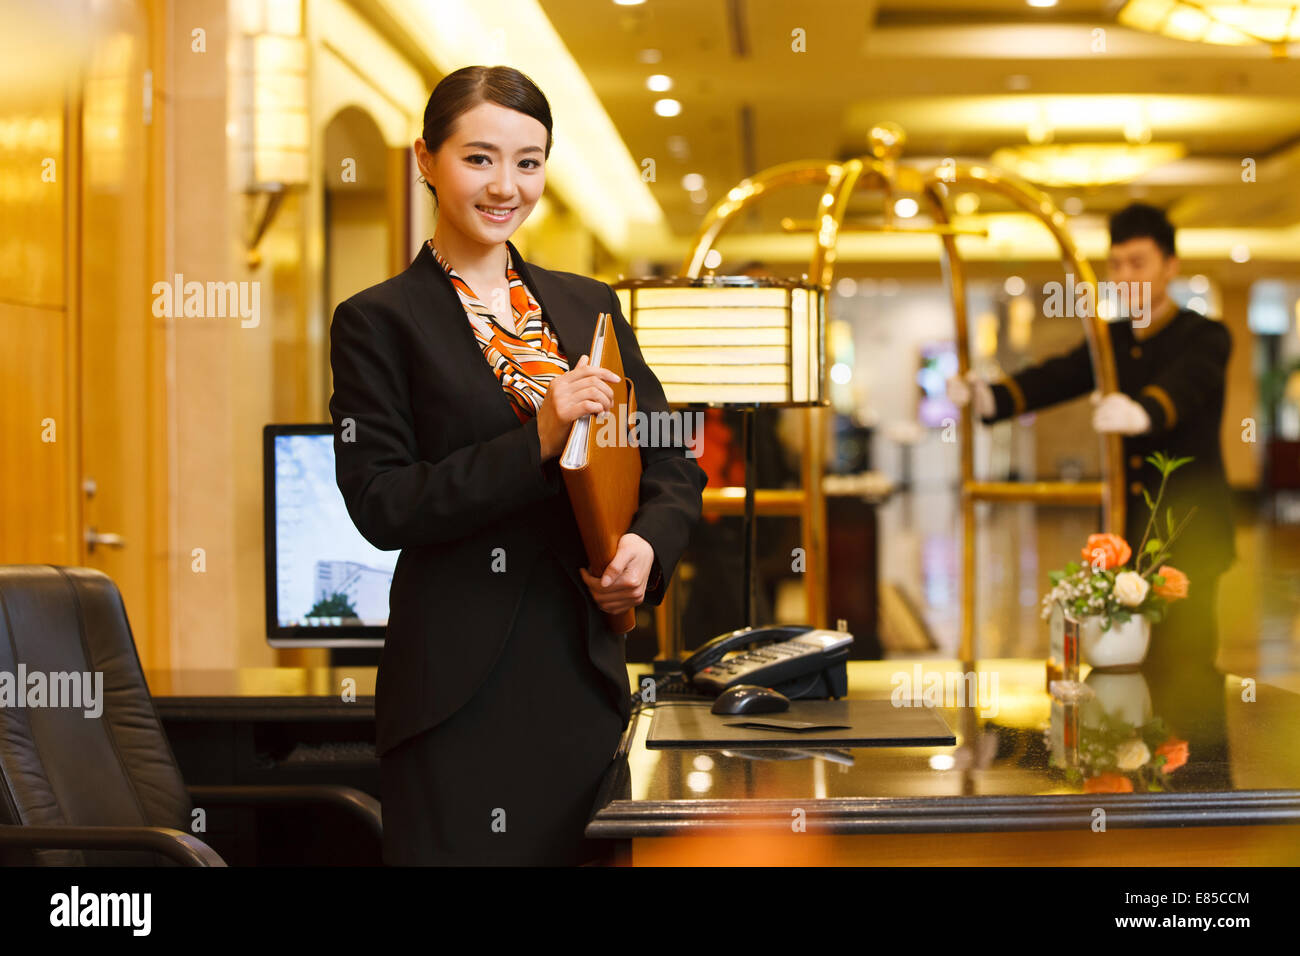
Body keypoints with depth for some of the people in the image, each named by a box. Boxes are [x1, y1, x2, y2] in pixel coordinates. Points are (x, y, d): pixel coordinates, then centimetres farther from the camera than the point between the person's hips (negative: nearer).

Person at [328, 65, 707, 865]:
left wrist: (648, 543, -7)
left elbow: (672, 462, 15)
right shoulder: (379, 322, -1)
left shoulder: (588, 306, 13)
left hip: (585, 671, 5)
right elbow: (379, 506, -9)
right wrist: (537, 443, -19)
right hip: (460, 692, -4)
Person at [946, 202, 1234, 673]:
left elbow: (1185, 385, -27)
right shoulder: (1111, 339, 13)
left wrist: (1142, 413, -50)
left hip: (1186, 538, -5)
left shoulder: (1206, 337, -4)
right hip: (1124, 537, 5)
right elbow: (1055, 378, -4)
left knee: (1180, 676, -9)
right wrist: (991, 397, -26)